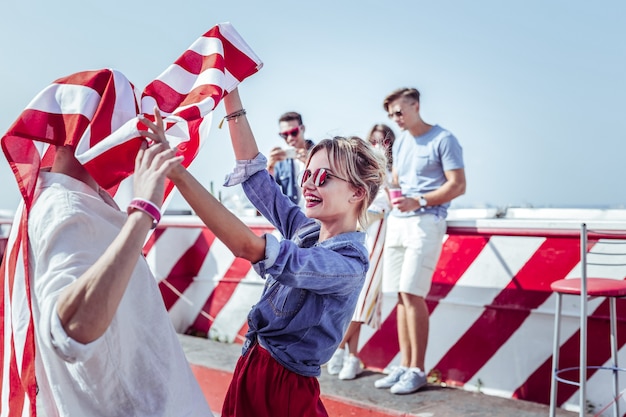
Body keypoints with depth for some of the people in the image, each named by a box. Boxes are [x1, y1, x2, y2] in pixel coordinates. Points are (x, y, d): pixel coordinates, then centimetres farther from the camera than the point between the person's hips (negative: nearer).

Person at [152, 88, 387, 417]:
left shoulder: (348, 263, -24)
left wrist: (174, 169, -38)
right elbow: (254, 173, 3)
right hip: (250, 368, 7)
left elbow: (248, 247, -35)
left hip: (285, 388, -6)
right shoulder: (305, 229, -2)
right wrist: (231, 96, -4)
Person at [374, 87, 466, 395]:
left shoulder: (443, 139, -5)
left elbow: (458, 185, -10)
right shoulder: (400, 142, 17)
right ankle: (404, 365, 15)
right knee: (401, 295, 7)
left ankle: (417, 370, 0)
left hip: (426, 222, -7)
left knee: (411, 293, -11)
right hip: (397, 221, 7)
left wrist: (419, 202, -20)